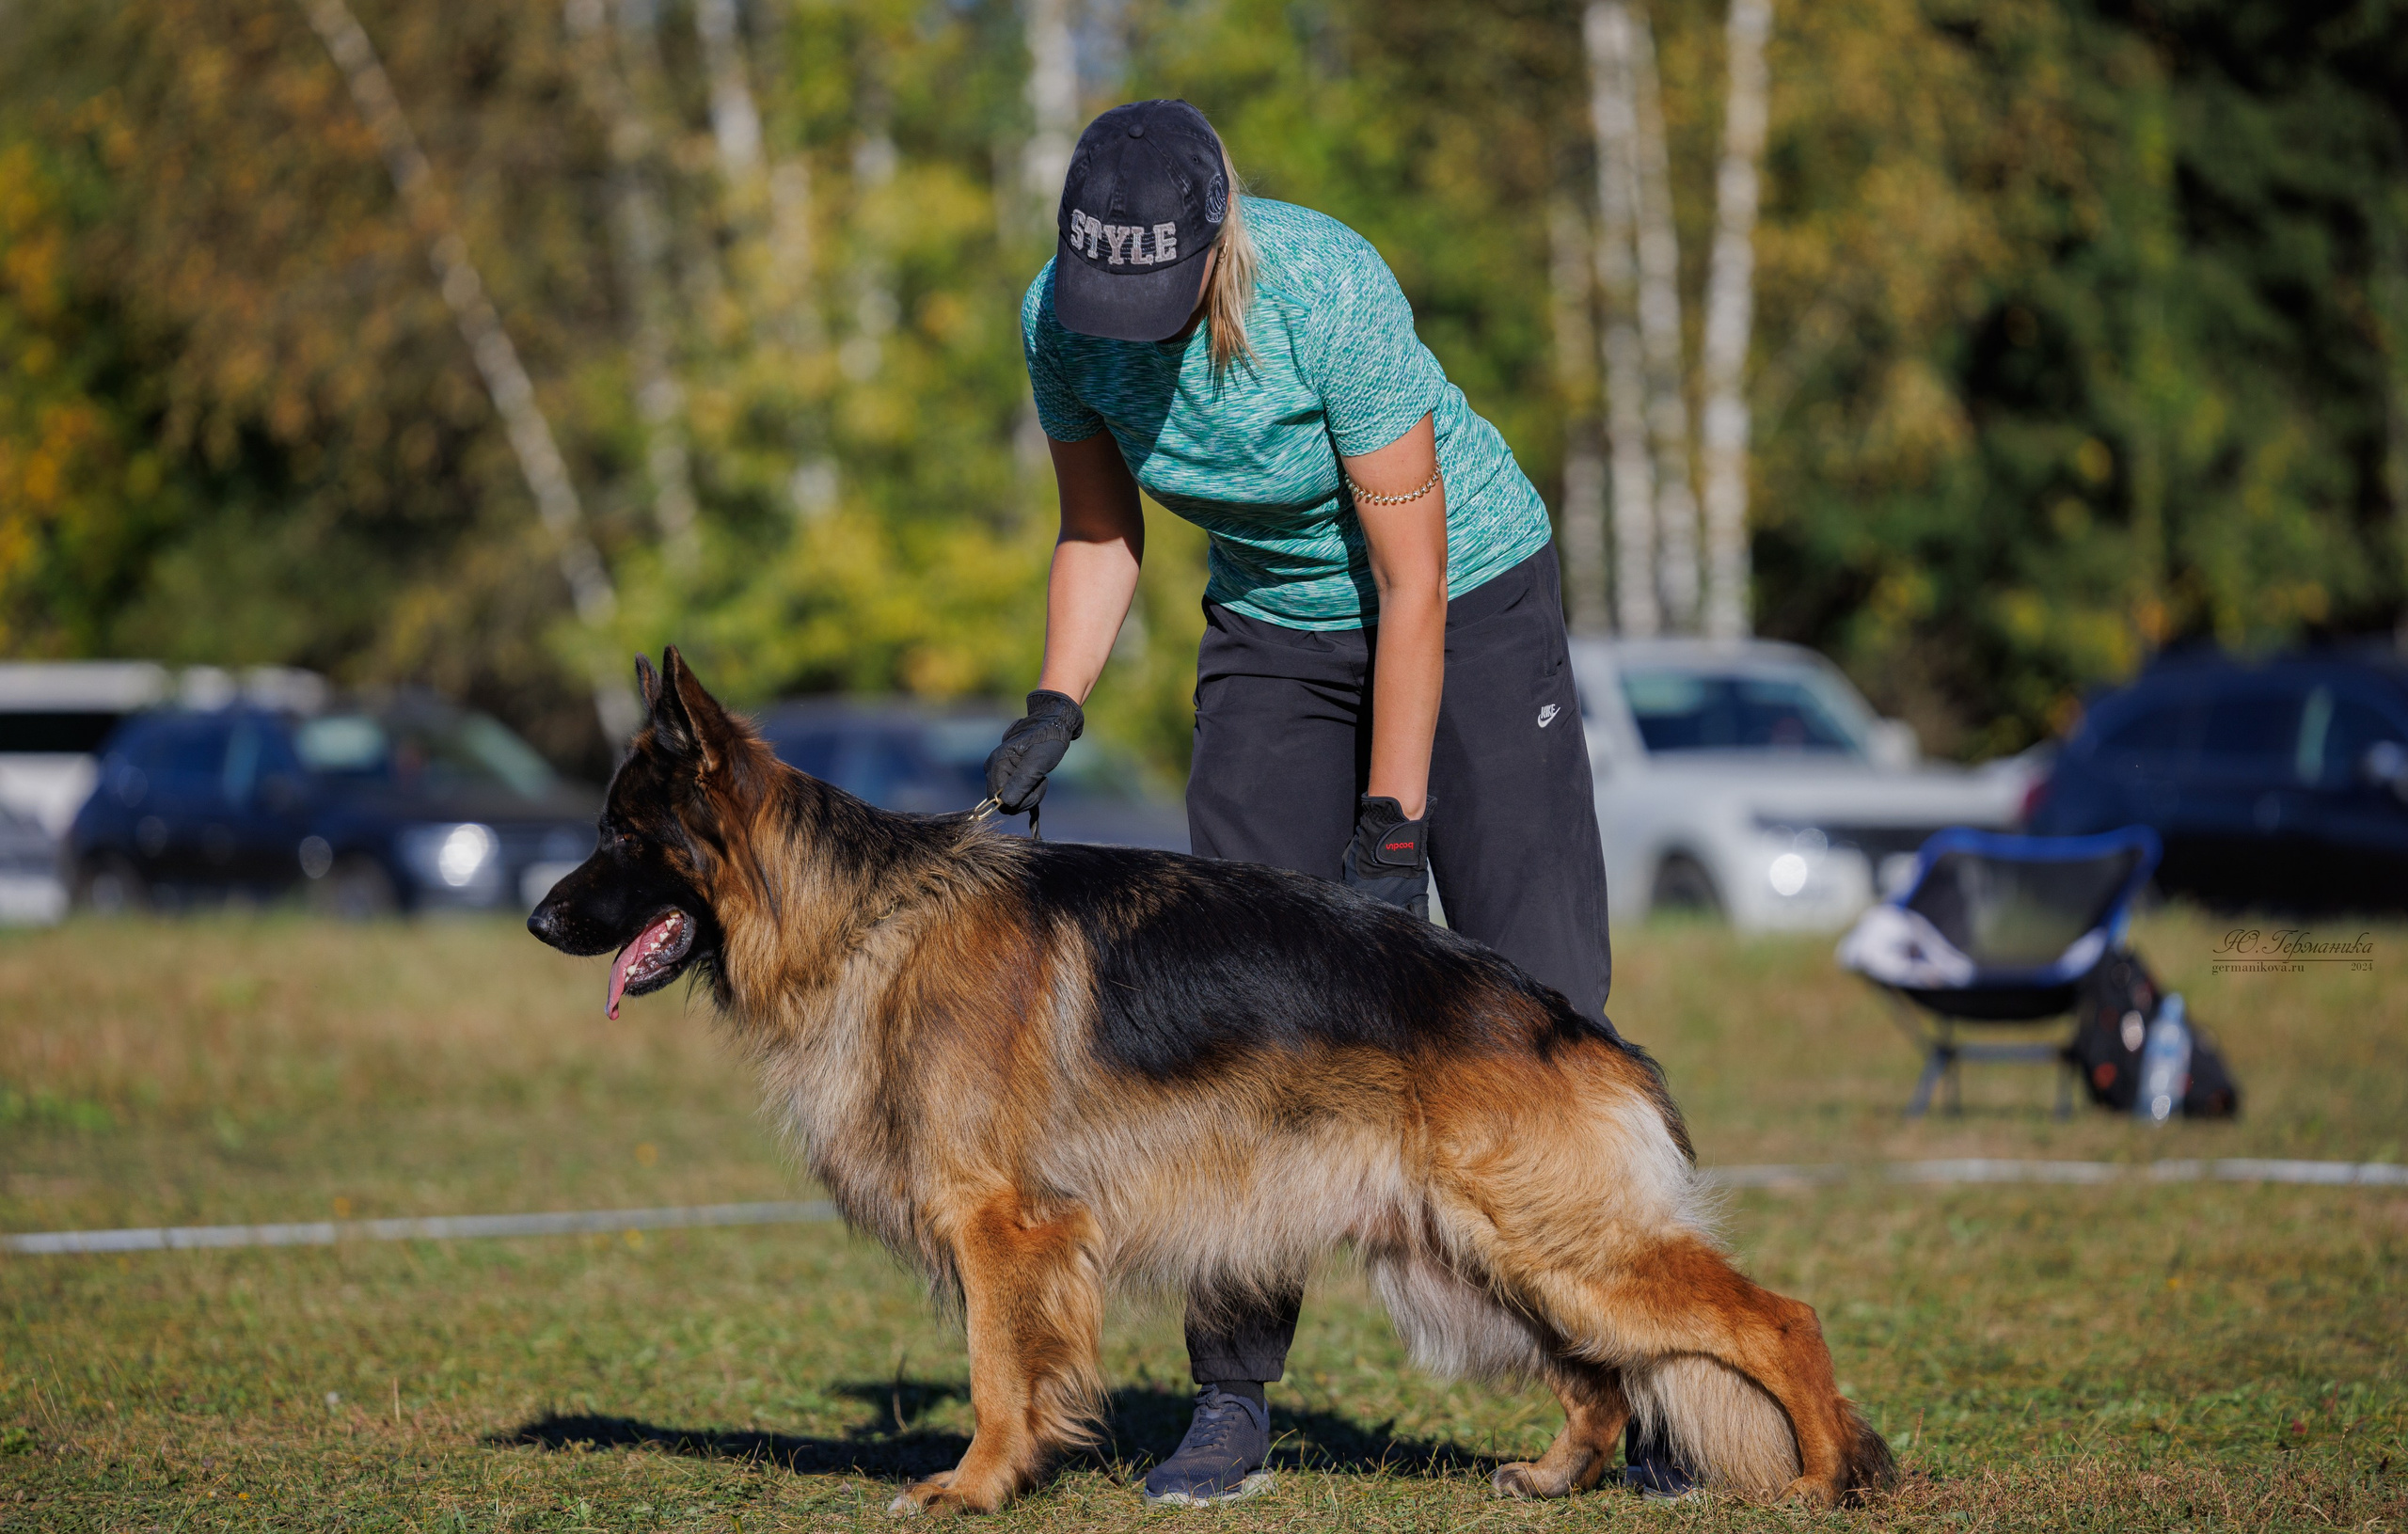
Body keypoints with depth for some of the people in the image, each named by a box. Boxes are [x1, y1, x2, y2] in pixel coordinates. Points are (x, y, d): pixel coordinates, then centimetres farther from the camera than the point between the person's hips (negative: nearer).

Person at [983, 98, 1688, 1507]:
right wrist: (1056, 707, -15)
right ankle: (1235, 1399, 0)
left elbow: (1413, 582, -26)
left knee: (1540, 989, -11)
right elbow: (1102, 532, 0)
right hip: (1274, 633, 4)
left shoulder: (1330, 295, -32)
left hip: (1471, 603, -4)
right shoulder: (1061, 316, -17)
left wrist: (1393, 828, -25)